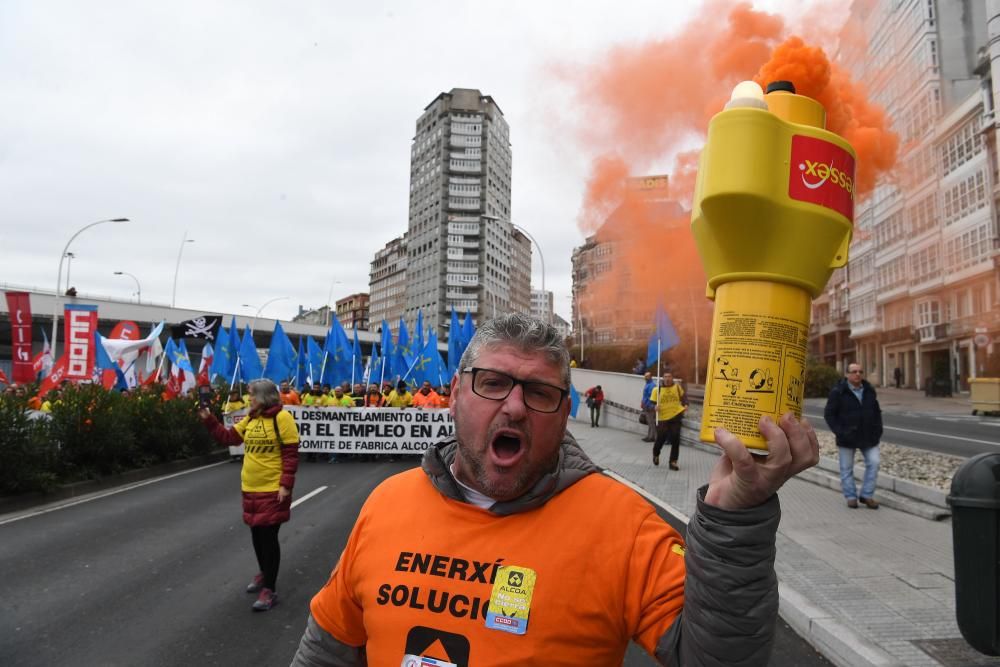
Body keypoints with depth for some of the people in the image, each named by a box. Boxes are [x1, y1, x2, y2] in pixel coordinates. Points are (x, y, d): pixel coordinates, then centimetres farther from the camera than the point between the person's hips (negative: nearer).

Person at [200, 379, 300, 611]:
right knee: (257, 534, 18)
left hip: (273, 489, -7)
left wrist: (285, 485, -19)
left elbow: (291, 454, -16)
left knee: (269, 537, -2)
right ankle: (264, 573, 40)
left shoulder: (282, 417, -15)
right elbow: (228, 437, 13)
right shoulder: (250, 419, 8)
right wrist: (209, 419, 3)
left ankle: (270, 590, 9)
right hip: (251, 489, 7)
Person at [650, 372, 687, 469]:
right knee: (661, 439, 2)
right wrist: (655, 407, -26)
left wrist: (685, 405, 1)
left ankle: (673, 462, 9)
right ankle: (656, 455, 34)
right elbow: (652, 403, -4)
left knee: (675, 440, -2)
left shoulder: (677, 387, -1)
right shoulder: (657, 389, -9)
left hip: (676, 416, 2)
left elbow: (683, 396, 17)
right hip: (663, 418, -2)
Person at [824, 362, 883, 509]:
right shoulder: (838, 392, -10)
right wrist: (839, 432, -16)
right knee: (847, 468, 4)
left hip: (868, 436, 4)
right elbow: (829, 414, -8)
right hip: (847, 438, -4)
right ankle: (851, 496, 18)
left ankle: (866, 495, 13)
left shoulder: (869, 390, 6)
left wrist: (877, 430, 6)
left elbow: (877, 412, 16)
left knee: (873, 463, -1)